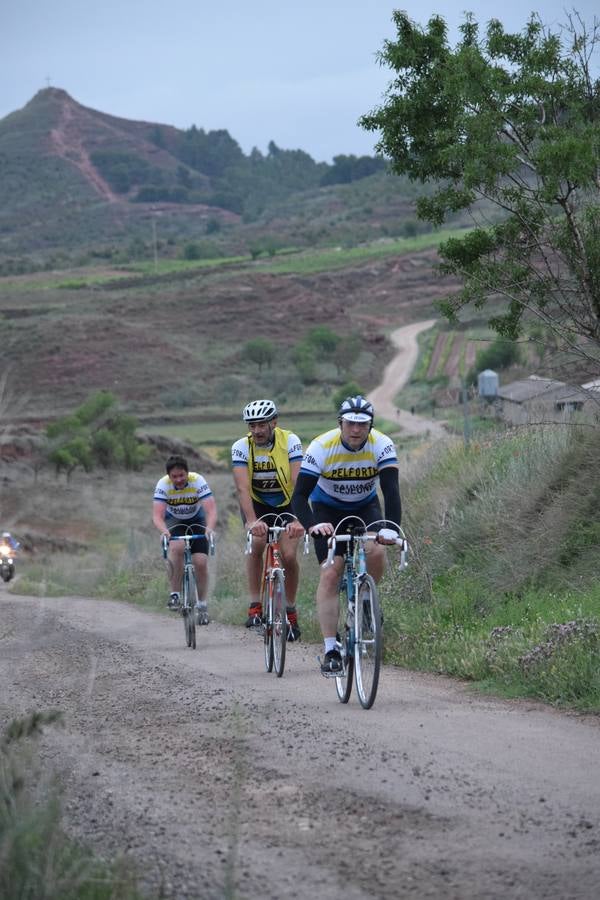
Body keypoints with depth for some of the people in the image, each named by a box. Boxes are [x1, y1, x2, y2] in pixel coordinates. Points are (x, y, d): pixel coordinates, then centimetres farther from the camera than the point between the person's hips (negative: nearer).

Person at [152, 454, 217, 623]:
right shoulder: (163, 484, -28)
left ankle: (202, 605, 7)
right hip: (174, 521, 0)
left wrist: (209, 528, -57)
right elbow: (157, 515, -35)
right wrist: (164, 532, -56)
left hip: (196, 520, 0)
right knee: (177, 547, -32)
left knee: (201, 562, -13)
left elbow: (211, 510, -37)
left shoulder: (198, 481, -29)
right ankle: (175, 593, -20)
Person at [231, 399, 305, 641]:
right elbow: (243, 488, -32)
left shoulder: (290, 442, -24)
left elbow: (298, 483, -33)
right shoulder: (241, 447, -22)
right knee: (256, 542, -26)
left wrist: (298, 519, -46)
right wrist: (252, 521, -48)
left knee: (288, 555, -15)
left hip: (286, 503, 0)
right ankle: (255, 606, -17)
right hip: (256, 504, 0)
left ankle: (291, 611, 5)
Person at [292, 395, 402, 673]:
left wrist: (391, 527, -52)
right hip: (328, 510, -1)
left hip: (366, 507, 1)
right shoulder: (322, 447, -28)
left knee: (376, 551, -28)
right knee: (331, 573, -16)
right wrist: (312, 525, -50)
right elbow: (299, 496, -30)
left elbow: (391, 490, -35)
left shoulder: (382, 446, -25)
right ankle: (330, 650, -14)